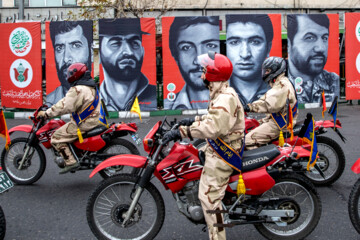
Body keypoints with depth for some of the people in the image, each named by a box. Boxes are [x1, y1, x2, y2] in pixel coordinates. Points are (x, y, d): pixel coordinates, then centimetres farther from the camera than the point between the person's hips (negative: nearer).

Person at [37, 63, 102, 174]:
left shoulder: (78, 90, -18)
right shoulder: (91, 86, 13)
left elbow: (65, 106, -23)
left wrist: (46, 113, -15)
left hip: (83, 124, -10)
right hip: (93, 120, 10)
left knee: (56, 138, -7)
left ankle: (70, 162, -13)